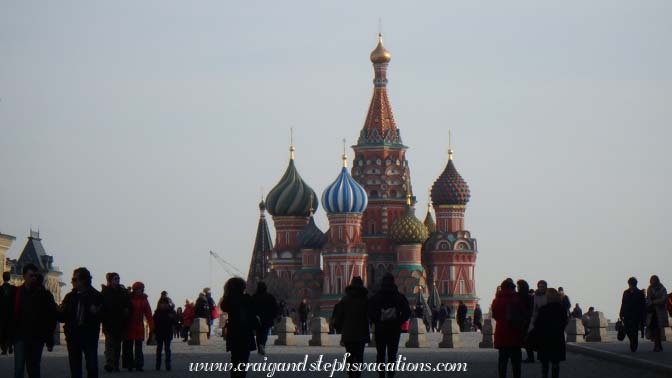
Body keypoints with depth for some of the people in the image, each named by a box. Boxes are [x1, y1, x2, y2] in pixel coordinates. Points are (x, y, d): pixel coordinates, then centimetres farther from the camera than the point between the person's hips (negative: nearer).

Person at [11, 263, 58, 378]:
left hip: (37, 338, 1)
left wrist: (49, 340, -2)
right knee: (19, 369, -11)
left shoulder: (45, 294, 4)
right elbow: (9, 316, 2)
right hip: (20, 337, -1)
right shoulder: (16, 293, 2)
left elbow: (51, 318, 3)